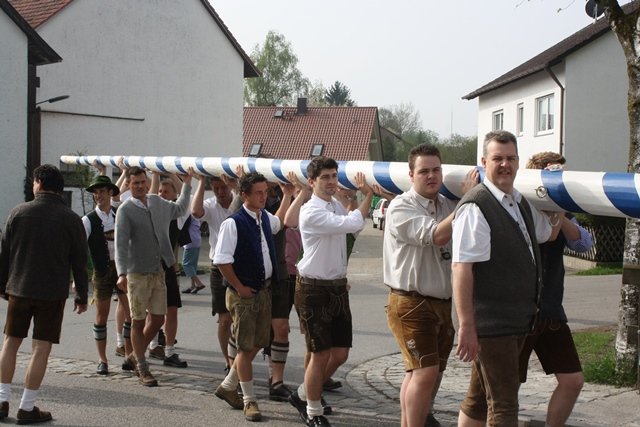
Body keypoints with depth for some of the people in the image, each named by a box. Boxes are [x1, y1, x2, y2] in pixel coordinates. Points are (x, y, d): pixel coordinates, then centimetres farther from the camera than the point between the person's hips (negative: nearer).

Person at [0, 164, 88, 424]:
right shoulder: (71, 220, -3)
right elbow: (79, 262, -1)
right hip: (53, 293, -2)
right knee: (41, 349, 2)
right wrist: (82, 296, 7)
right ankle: (27, 408, 3)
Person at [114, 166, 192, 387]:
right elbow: (121, 244, -18)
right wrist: (122, 273, -28)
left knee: (158, 318, 9)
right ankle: (142, 368, 14)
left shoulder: (158, 202, 8)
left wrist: (187, 183, 27)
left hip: (158, 271, 6)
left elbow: (180, 209, 29)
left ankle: (136, 355, 29)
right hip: (137, 273, -6)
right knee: (138, 321, 3)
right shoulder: (125, 210, -10)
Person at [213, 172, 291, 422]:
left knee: (256, 344, 14)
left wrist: (288, 194, 29)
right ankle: (249, 400, 12)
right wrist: (239, 288, -14)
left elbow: (279, 222, 32)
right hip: (243, 294, -8)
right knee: (246, 347, 1)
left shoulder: (265, 218, 7)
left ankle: (227, 387, 31)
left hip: (264, 289, 8)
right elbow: (222, 260, -19)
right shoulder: (233, 223, -16)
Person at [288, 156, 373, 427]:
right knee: (321, 354, 0)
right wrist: (368, 195, -12)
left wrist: (364, 193, 22)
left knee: (340, 354, 10)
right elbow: (352, 223, -25)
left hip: (338, 287, 8)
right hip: (314, 289, -8)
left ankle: (303, 395, 32)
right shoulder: (311, 212, -17)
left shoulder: (336, 206, 10)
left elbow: (357, 227, 31)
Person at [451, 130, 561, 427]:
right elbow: (461, 268, -22)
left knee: (479, 398, 19)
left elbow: (549, 232, 33)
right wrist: (466, 326, -26)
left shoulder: (522, 204, 12)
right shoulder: (475, 207, -16)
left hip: (518, 321, 8)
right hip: (491, 323, -8)